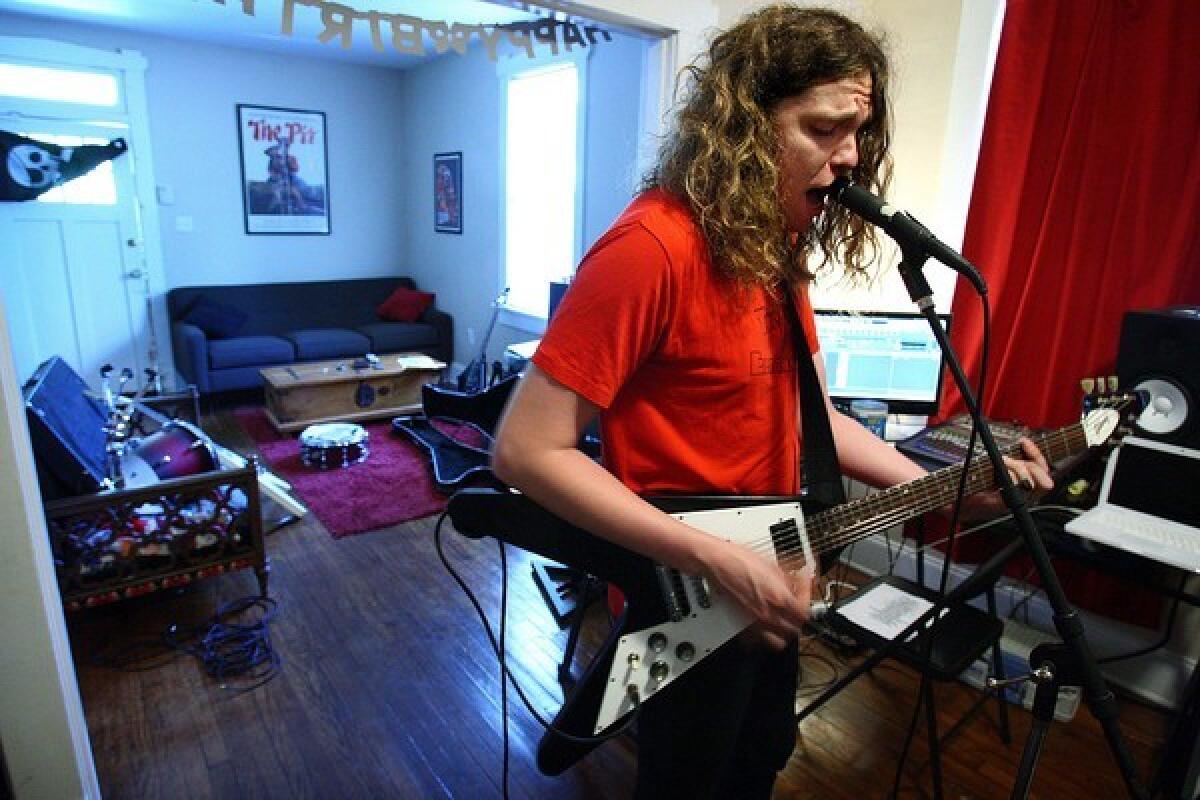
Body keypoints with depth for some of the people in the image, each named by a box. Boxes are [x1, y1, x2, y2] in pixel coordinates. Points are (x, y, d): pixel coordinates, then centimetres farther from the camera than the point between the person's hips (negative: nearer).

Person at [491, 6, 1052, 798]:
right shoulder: (651, 247, -26)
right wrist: (716, 559, -28)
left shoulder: (779, 245, 2)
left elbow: (807, 414, 9)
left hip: (769, 588, 8)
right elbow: (526, 449, -28)